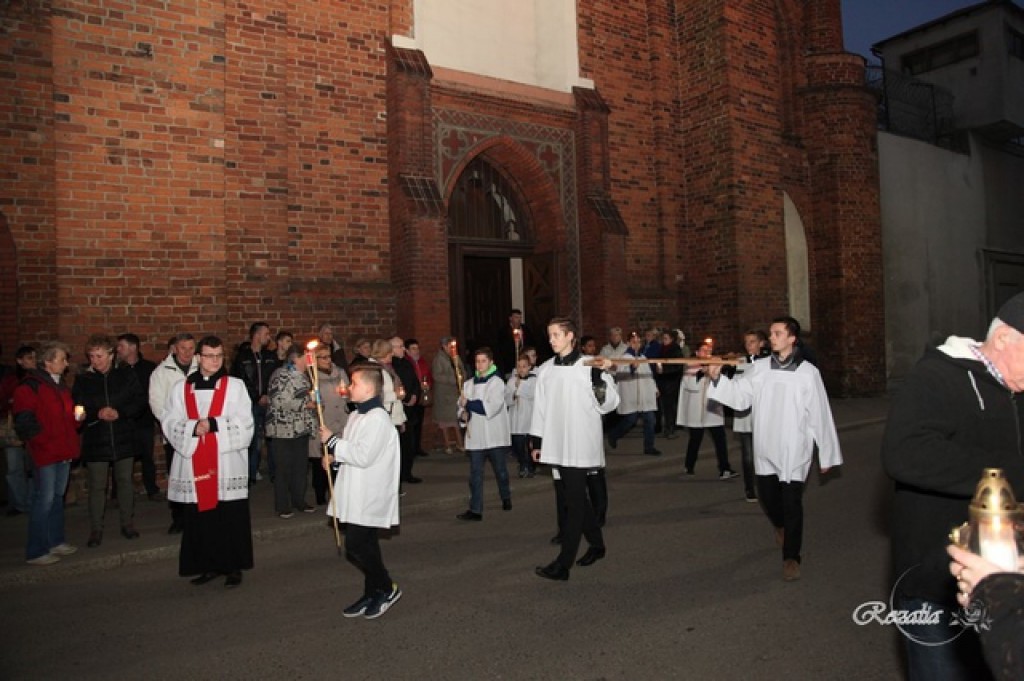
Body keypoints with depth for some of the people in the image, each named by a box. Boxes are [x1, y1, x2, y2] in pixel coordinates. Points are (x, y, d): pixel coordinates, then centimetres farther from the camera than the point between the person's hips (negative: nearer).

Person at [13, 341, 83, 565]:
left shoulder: (60, 385, 16)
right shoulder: (30, 385, -10)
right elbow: (24, 421, -14)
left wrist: (77, 417, 4)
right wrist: (45, 441, -15)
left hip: (63, 451, 8)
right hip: (45, 453, -8)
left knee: (57, 497, 15)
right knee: (44, 499, -6)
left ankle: (56, 541, 26)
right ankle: (36, 552, 3)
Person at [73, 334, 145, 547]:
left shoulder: (126, 375, 0)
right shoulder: (83, 380, 0)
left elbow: (139, 402, 0)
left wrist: (119, 413, -15)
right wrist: (97, 414, -19)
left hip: (124, 439, 0)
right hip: (95, 441, 0)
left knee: (126, 482, 11)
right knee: (97, 486, 5)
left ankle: (128, 523, 25)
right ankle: (96, 529, 18)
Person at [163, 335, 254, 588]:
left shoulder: (235, 386, 3)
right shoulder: (180, 388, 9)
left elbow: (244, 424, -4)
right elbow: (170, 424, 3)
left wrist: (214, 425, -15)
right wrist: (193, 428, -15)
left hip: (227, 464, -2)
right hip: (193, 465, 2)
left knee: (231, 518, 1)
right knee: (198, 518, 6)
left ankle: (233, 567, 14)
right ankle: (208, 566, 21)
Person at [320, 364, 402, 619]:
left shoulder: (378, 419, -18)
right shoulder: (357, 416, 13)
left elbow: (363, 455, -24)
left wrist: (332, 440, -15)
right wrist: (334, 457, 3)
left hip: (369, 496, -9)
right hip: (356, 496, 9)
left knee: (356, 545, -9)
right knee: (364, 545, 15)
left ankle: (387, 588, 9)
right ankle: (372, 594, 28)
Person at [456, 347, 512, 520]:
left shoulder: (497, 382, -6)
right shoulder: (469, 384, 8)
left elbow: (491, 407, -16)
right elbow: (462, 404, 10)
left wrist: (468, 404, -14)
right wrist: (464, 413, -12)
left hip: (495, 436, -3)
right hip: (475, 435, 3)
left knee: (500, 470, 13)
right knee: (475, 473, 0)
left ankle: (506, 498, 37)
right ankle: (475, 509, 2)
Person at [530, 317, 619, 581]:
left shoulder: (589, 366, -7)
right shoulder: (545, 369, 8)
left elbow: (607, 404, -8)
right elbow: (540, 408, 12)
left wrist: (600, 375, -21)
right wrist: (536, 441, 11)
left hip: (581, 443, -5)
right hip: (556, 444, 6)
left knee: (574, 501, -3)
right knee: (575, 497, 16)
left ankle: (563, 564, 1)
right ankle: (596, 544, 34)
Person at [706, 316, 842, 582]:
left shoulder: (808, 372, -7)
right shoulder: (760, 368, 1)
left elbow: (820, 415, -3)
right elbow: (740, 395, -6)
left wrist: (827, 454, 0)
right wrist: (718, 378, -22)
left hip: (794, 450, -3)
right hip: (765, 449, 4)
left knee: (792, 503, -2)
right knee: (767, 497, 17)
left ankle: (791, 557, 13)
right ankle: (781, 526, 49)